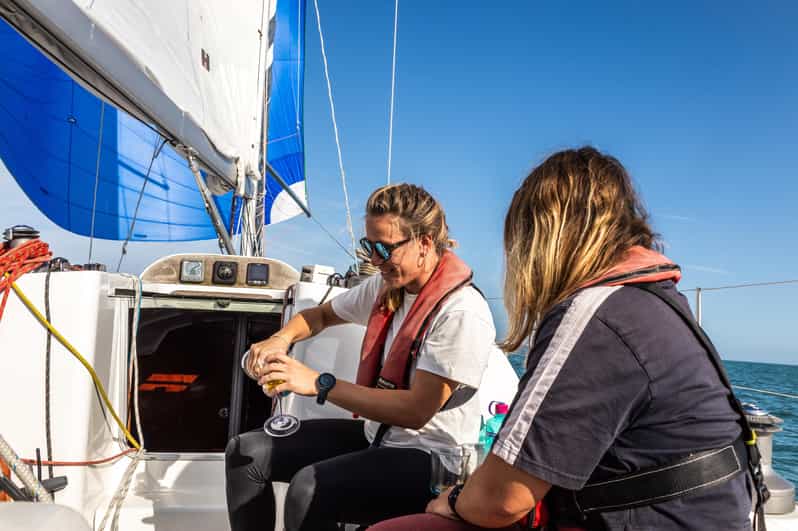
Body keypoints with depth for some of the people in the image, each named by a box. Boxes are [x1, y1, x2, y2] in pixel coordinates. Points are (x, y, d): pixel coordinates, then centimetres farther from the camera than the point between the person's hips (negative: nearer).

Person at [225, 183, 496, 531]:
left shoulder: (462, 313, -22)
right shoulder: (385, 286, 3)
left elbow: (417, 410, -25)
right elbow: (321, 314, 18)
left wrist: (318, 384, -24)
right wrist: (281, 338, -4)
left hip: (428, 458, -8)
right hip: (375, 434, 8)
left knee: (309, 490, -31)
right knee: (246, 452, 1)